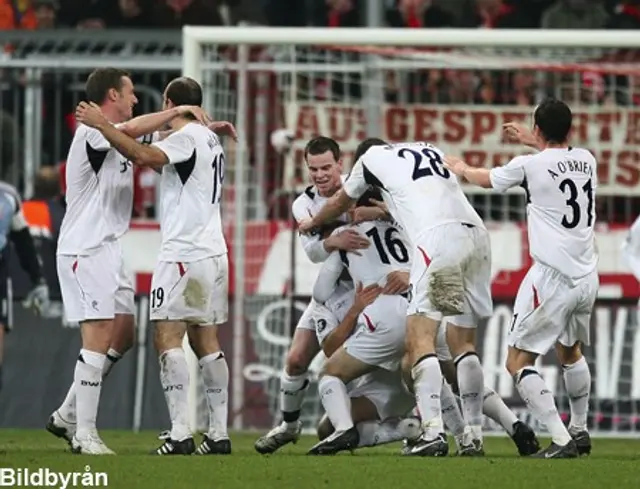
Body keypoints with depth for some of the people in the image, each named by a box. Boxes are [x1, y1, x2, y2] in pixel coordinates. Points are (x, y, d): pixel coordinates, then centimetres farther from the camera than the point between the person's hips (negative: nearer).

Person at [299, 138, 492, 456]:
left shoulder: (372, 156, 19)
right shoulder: (430, 151, 31)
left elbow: (340, 204, 35)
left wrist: (311, 224, 55)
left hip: (439, 237, -6)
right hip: (477, 235, 6)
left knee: (420, 337, -7)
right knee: (463, 341, 13)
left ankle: (433, 433, -20)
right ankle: (474, 437, 9)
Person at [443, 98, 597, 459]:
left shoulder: (530, 165, -7)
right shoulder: (586, 160, 7)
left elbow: (486, 180, 15)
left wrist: (461, 168, 36)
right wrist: (532, 143, 46)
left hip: (553, 276, -6)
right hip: (588, 277, 6)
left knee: (519, 361, -1)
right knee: (571, 351, 30)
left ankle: (562, 440, -14)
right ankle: (580, 431, 38)